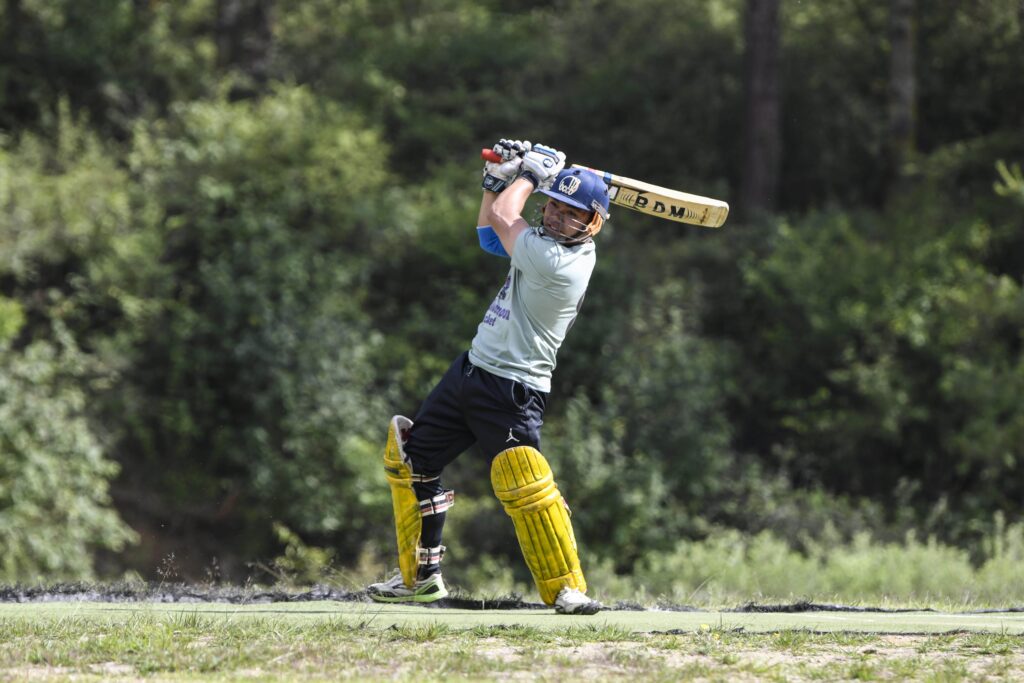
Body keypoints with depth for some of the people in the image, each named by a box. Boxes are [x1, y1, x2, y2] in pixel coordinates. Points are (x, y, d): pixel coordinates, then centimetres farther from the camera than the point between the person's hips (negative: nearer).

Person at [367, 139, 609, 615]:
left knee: (522, 482, -28)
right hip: (472, 368, 11)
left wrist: (530, 173, 5)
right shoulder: (551, 243, 6)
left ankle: (567, 588, -18)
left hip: (512, 391, -11)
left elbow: (501, 217, -11)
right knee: (410, 456, 18)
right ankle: (421, 575, 29)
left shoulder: (559, 262, -23)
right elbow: (490, 235, 25)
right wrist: (498, 179, 12)